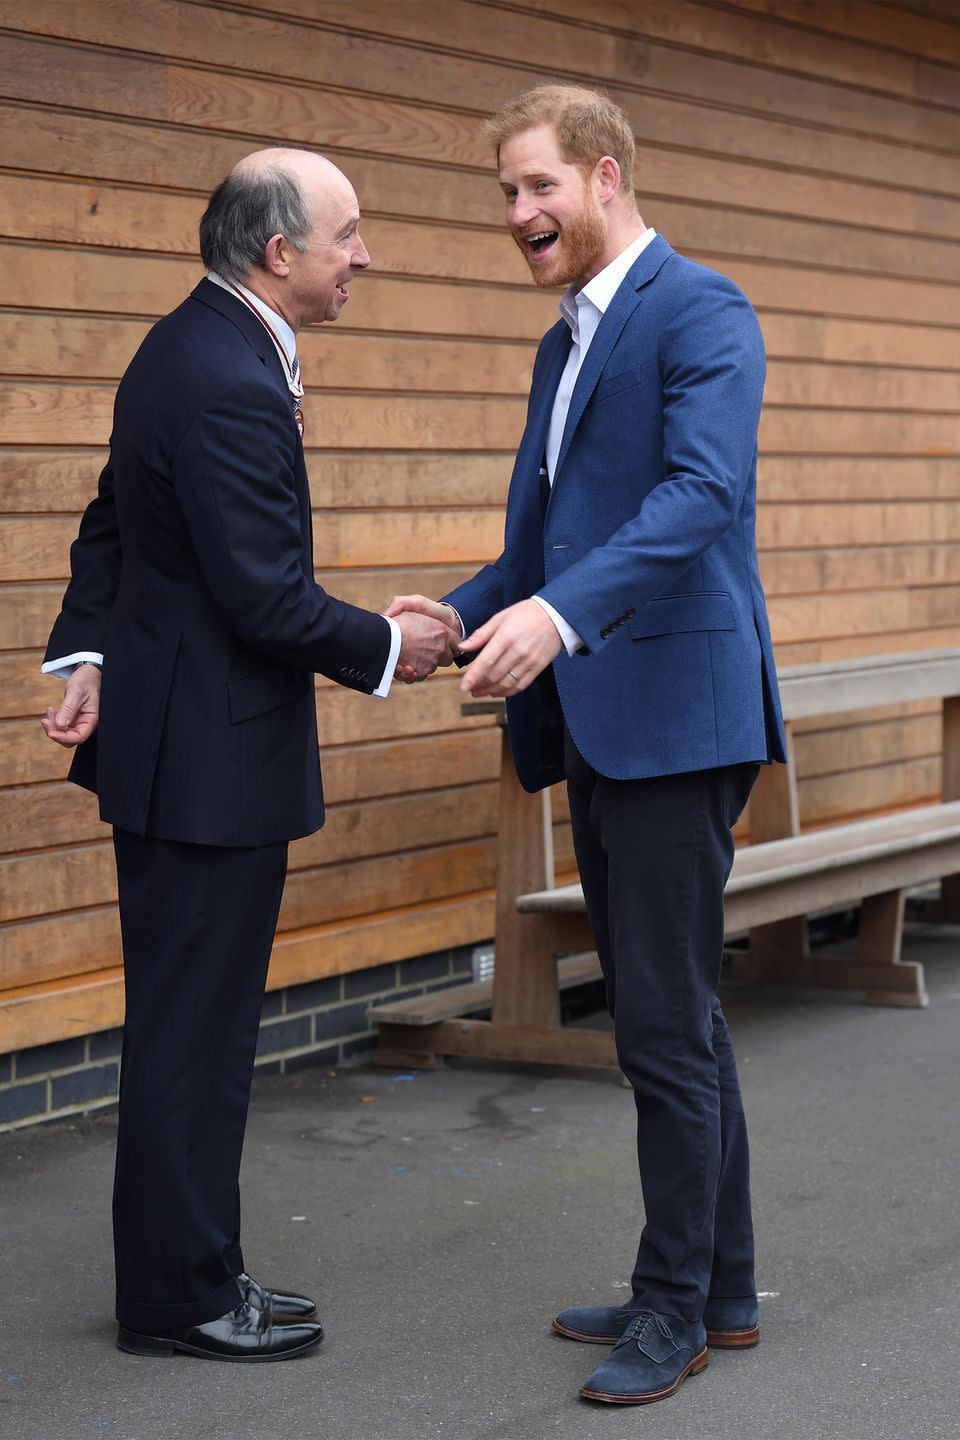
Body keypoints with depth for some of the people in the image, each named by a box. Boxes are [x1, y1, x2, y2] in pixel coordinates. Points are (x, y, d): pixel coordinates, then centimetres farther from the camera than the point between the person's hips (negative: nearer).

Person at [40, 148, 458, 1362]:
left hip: (175, 739, 10)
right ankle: (177, 1298, 11)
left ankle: (188, 1272, 27)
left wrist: (87, 653, 7)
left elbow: (111, 524, 17)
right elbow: (268, 597, -23)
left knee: (190, 1025, 16)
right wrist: (390, 650, -9)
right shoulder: (229, 386, -22)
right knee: (194, 1033, 0)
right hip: (210, 758, -10)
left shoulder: (188, 347, 11)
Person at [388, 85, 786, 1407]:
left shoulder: (701, 311, -9)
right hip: (599, 727, 9)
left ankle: (675, 1305, 7)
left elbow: (704, 490, -24)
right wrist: (464, 612, 7)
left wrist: (560, 612, -35)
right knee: (670, 1016, 14)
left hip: (676, 715, -9)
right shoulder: (565, 345, 19)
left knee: (668, 1022, -5)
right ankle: (720, 1286, 24)